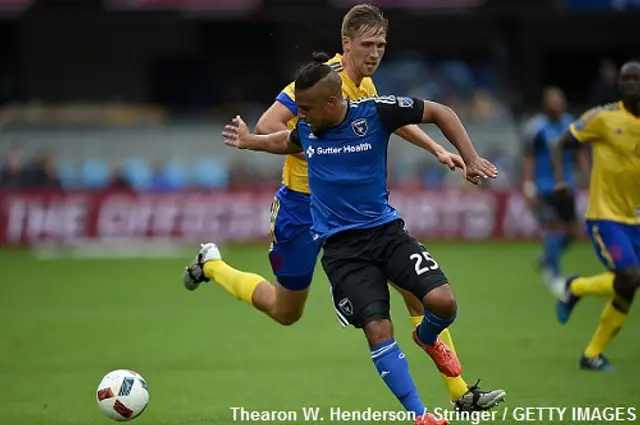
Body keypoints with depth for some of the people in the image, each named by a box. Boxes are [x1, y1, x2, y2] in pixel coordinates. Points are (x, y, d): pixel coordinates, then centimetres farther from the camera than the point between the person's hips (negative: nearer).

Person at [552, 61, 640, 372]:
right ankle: (575, 287, 9)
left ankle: (592, 354, 18)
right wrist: (559, 178, -19)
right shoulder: (603, 118, -9)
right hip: (604, 215, -5)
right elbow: (560, 145, -3)